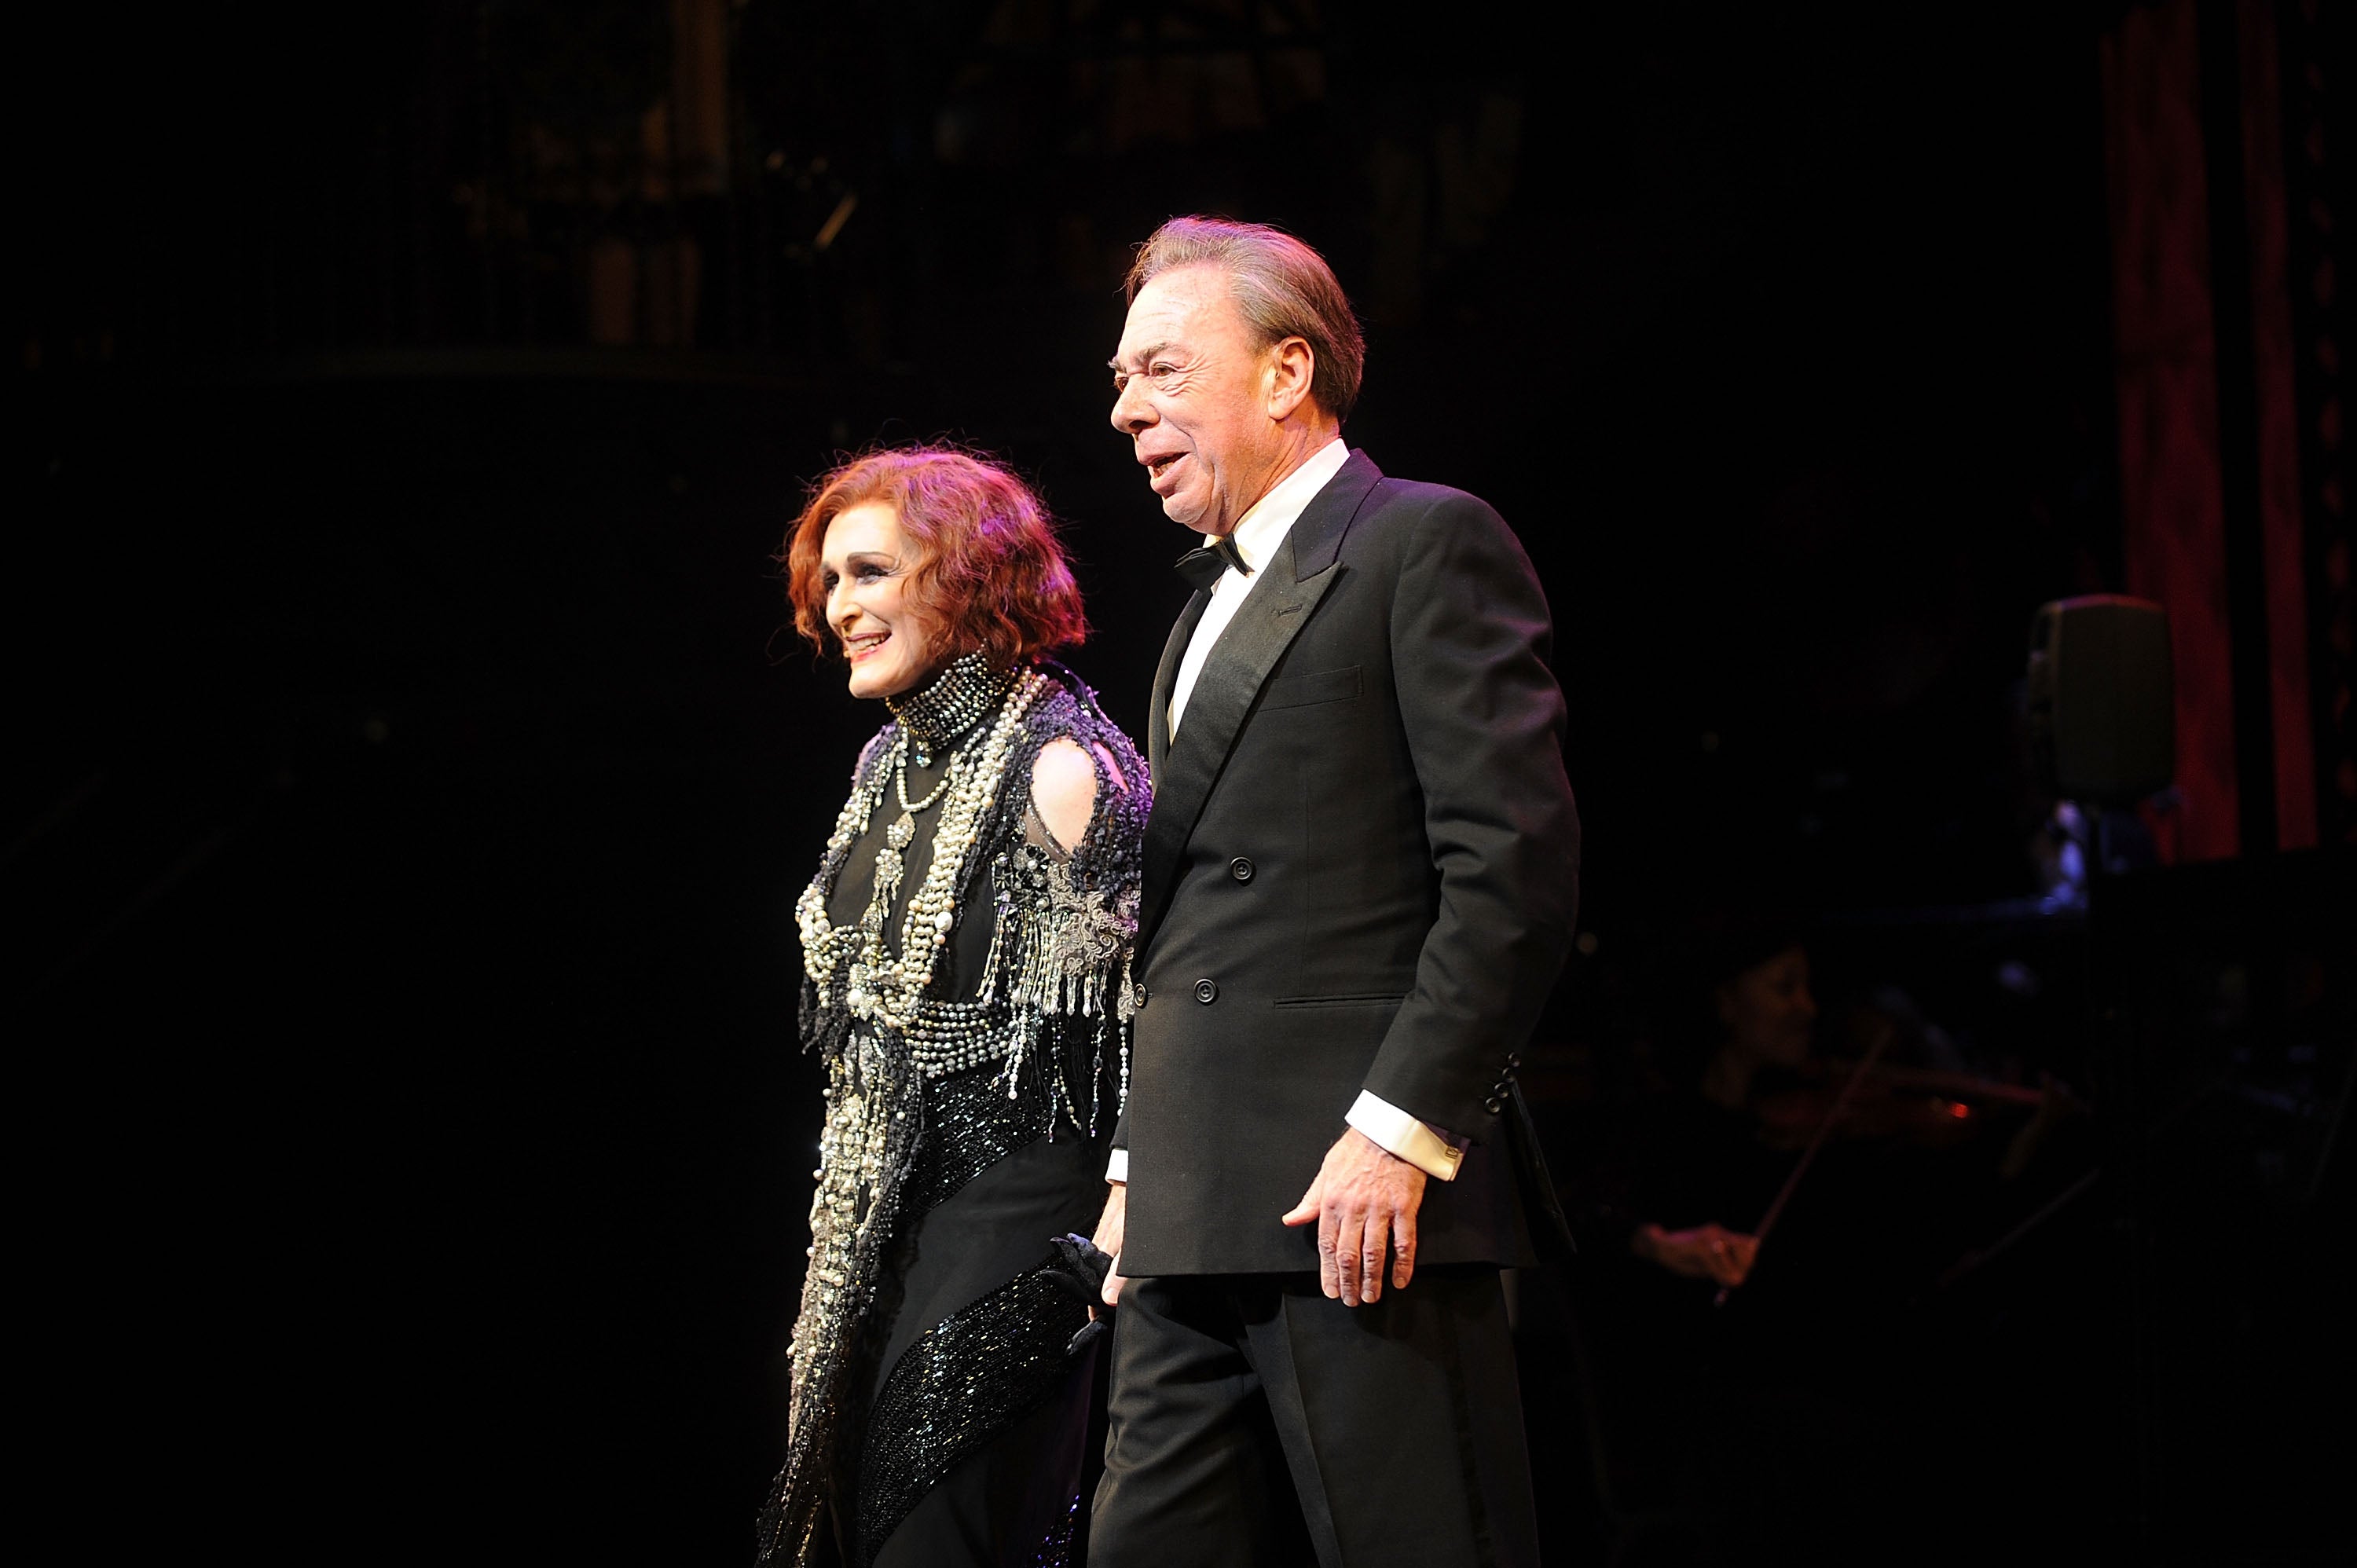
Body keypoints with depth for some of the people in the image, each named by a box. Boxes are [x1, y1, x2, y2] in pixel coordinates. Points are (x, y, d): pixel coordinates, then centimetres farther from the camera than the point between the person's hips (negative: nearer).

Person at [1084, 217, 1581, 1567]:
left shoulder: (1427, 545, -2)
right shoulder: (1212, 605, 25)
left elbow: (1518, 863, -12)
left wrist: (1401, 1130, -18)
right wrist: (1138, 1168, 18)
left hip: (1368, 1203, -9)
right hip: (1197, 1230, 9)